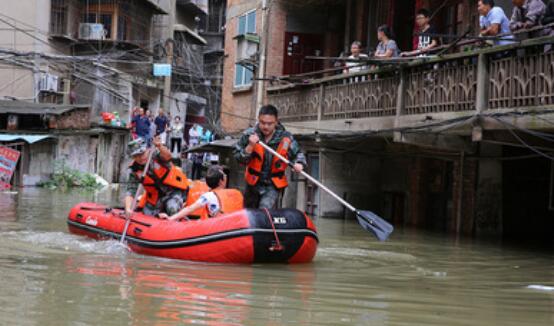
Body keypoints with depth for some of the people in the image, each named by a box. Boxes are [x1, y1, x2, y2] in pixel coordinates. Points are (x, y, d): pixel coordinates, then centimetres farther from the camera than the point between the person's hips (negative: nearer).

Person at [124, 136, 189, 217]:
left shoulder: (155, 154, -17)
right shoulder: (134, 170, -9)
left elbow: (167, 156, -41)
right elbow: (130, 191, -15)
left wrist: (159, 147, -64)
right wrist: (128, 209, -33)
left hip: (174, 190, -4)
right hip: (155, 197, 5)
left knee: (172, 208, -31)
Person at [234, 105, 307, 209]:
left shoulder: (286, 138, -8)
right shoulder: (249, 135, -8)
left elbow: (298, 154, 7)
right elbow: (239, 158, -11)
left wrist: (299, 164, -15)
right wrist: (250, 146, -28)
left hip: (274, 185, -3)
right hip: (253, 183, 3)